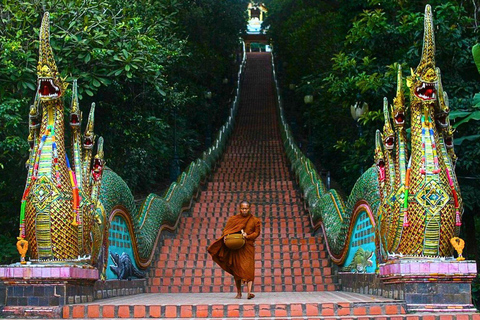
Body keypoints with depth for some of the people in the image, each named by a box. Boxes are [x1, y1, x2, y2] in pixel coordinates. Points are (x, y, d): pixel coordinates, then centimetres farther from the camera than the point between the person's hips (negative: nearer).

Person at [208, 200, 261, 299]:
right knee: (237, 269, 4)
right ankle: (239, 293, 13)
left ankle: (249, 292, -23)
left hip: (248, 246, -2)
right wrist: (225, 236, -14)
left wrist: (248, 236, -13)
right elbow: (226, 229, 7)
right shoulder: (233, 219, 10)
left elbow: (257, 232, 5)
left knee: (249, 268, -14)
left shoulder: (254, 220, 7)